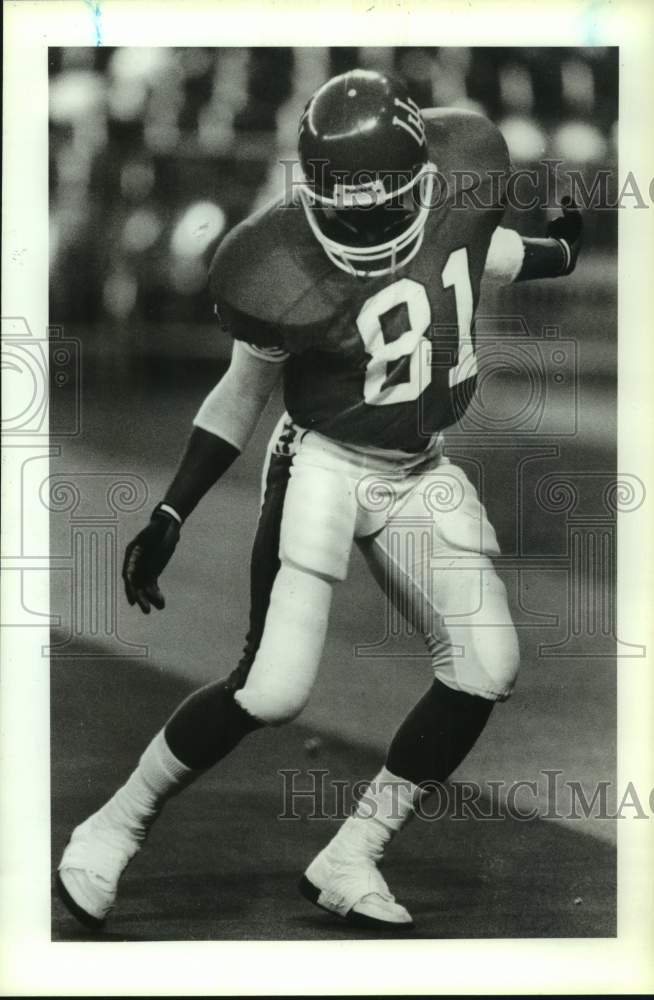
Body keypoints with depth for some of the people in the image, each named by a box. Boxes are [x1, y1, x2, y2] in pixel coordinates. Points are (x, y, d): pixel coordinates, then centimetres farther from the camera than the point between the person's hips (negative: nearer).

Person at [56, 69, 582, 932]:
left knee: (485, 668, -6)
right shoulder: (289, 271, -23)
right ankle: (115, 826, 4)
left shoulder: (459, 179, -12)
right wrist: (168, 519, -8)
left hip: (419, 472, 6)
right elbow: (243, 393, -7)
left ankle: (348, 861, 6)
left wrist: (549, 254, 23)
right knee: (274, 688, -17)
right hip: (324, 466, -5)